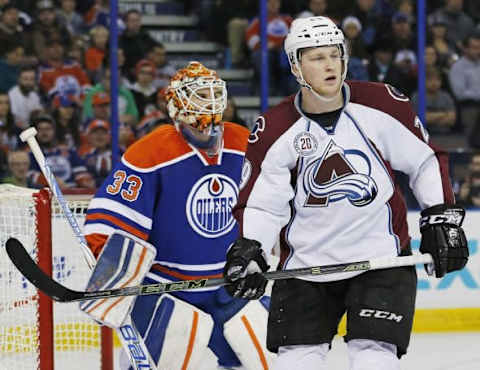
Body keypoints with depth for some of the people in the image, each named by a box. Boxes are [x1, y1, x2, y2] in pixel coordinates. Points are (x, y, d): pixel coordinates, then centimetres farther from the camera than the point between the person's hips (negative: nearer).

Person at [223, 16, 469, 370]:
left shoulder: (381, 105, -7)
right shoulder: (274, 131, -6)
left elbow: (425, 159, 5)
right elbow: (262, 203, 0)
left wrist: (442, 218, 1)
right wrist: (249, 250, -15)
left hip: (381, 257, -1)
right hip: (306, 263, 1)